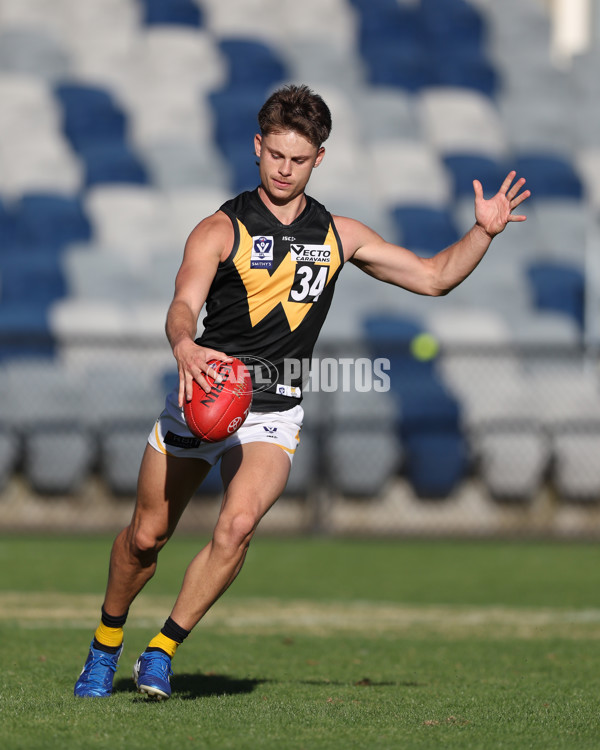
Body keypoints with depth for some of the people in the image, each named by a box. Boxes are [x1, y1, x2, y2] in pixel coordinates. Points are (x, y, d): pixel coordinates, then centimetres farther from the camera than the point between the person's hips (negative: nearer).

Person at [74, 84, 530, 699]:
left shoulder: (338, 235, 6)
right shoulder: (222, 229, -6)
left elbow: (433, 276, 12)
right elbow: (183, 306, -22)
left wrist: (483, 232, -4)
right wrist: (185, 347, -45)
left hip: (272, 416, 1)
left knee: (236, 526, -23)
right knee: (147, 536, 6)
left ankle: (162, 651, -9)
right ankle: (105, 645, 32)